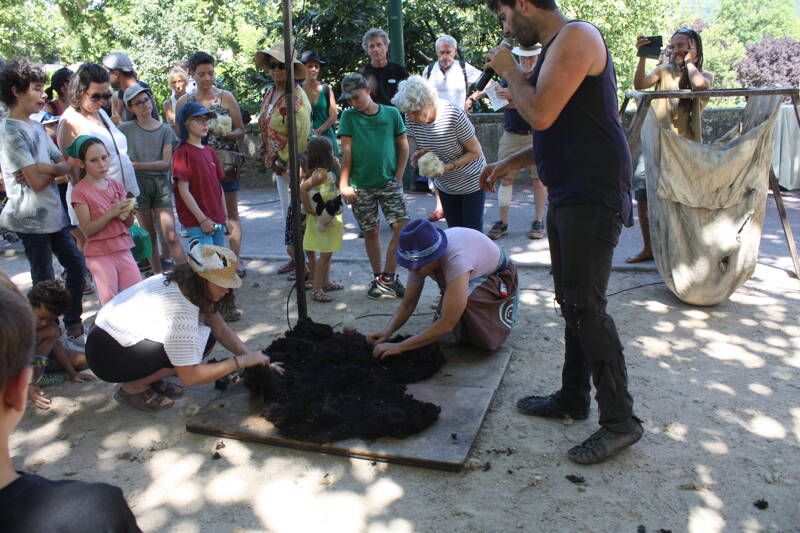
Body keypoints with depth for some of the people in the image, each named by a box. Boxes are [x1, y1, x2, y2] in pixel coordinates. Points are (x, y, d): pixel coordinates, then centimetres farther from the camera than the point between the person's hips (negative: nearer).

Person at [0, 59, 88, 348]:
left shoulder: (36, 126, 12)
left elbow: (66, 165, 6)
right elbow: (37, 182, -21)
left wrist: (46, 168, -13)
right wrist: (54, 168, -3)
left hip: (54, 213, 8)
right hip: (33, 218, -8)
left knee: (77, 265, 13)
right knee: (45, 282, 2)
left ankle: (73, 324, 28)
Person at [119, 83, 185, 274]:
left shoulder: (165, 130, 3)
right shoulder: (125, 129, 4)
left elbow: (166, 163, -5)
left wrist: (136, 165, -9)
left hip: (161, 183, 0)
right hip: (138, 185, 1)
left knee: (171, 236, -9)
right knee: (149, 235, 6)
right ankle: (159, 277, 16)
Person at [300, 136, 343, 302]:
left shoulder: (327, 172, 7)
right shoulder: (320, 173, -22)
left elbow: (339, 183, 22)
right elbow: (302, 188, -31)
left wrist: (337, 166, 12)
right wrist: (308, 209, -25)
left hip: (330, 218, 10)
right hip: (323, 219, -10)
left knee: (327, 253, 20)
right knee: (325, 254, -4)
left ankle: (326, 282, 34)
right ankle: (316, 290, 2)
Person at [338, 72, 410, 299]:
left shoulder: (391, 113, 3)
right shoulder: (348, 116, 2)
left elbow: (403, 146, 8)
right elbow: (346, 151, 0)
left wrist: (398, 176, 0)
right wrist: (343, 183, -5)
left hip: (389, 182, 1)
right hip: (360, 185, 0)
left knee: (402, 226, -10)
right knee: (371, 232, 6)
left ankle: (387, 276, 2)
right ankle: (377, 277, 22)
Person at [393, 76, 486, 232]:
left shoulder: (454, 116, -30)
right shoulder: (411, 119, -15)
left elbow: (476, 151, -20)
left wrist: (449, 166, -32)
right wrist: (419, 154, -20)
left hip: (471, 182, -5)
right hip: (445, 185, 5)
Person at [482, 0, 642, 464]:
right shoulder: (554, 47, 20)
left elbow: (541, 114, -21)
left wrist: (509, 70, -5)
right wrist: (511, 164, 20)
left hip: (593, 195, -10)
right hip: (568, 195, 10)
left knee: (586, 307, -9)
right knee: (572, 302, 15)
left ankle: (621, 421, 2)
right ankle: (573, 399, 27)